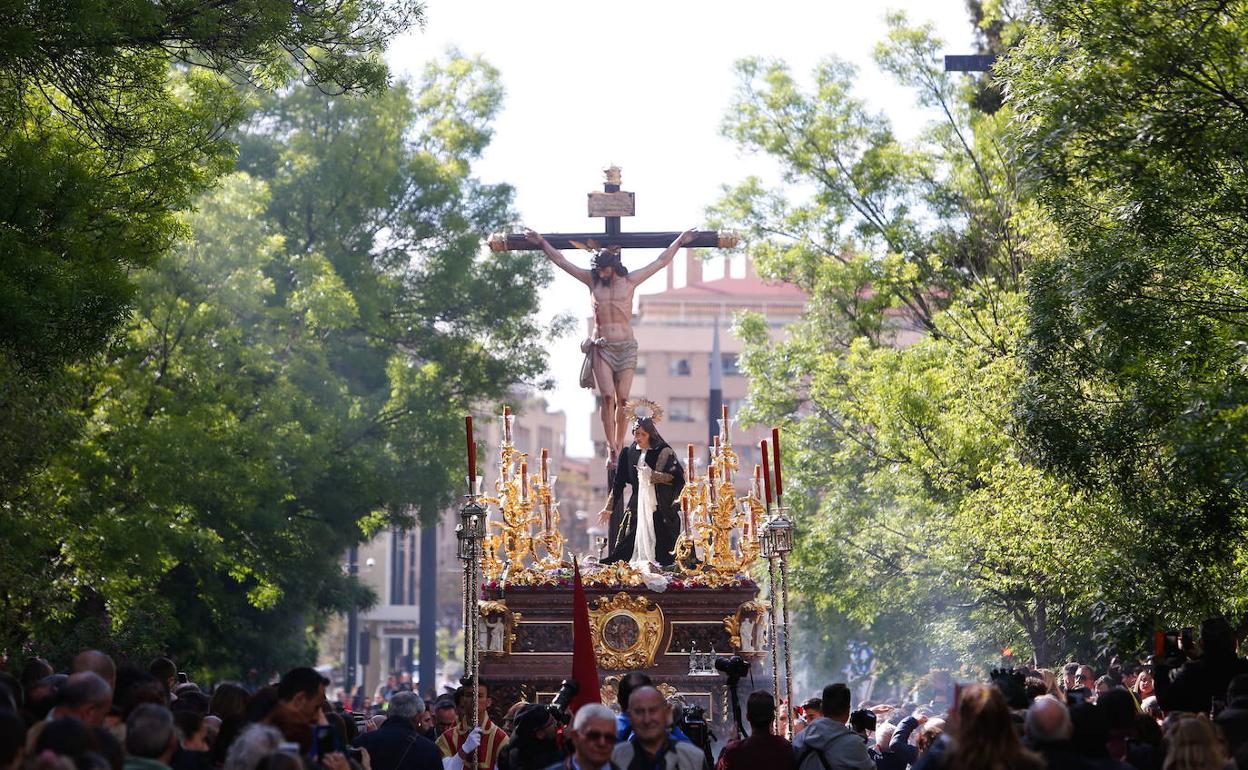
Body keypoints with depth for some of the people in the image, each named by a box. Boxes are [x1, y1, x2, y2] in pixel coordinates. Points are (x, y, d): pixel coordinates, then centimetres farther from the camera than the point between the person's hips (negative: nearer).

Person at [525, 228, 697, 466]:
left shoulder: (630, 281, 6)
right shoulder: (592, 280, 7)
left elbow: (660, 262, 12)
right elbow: (562, 262, 11)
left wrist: (679, 242, 13)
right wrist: (542, 243, 11)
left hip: (626, 347, 0)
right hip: (602, 347, 0)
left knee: (622, 398, -3)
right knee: (607, 396, -13)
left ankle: (619, 445, 5)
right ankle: (610, 446, -9)